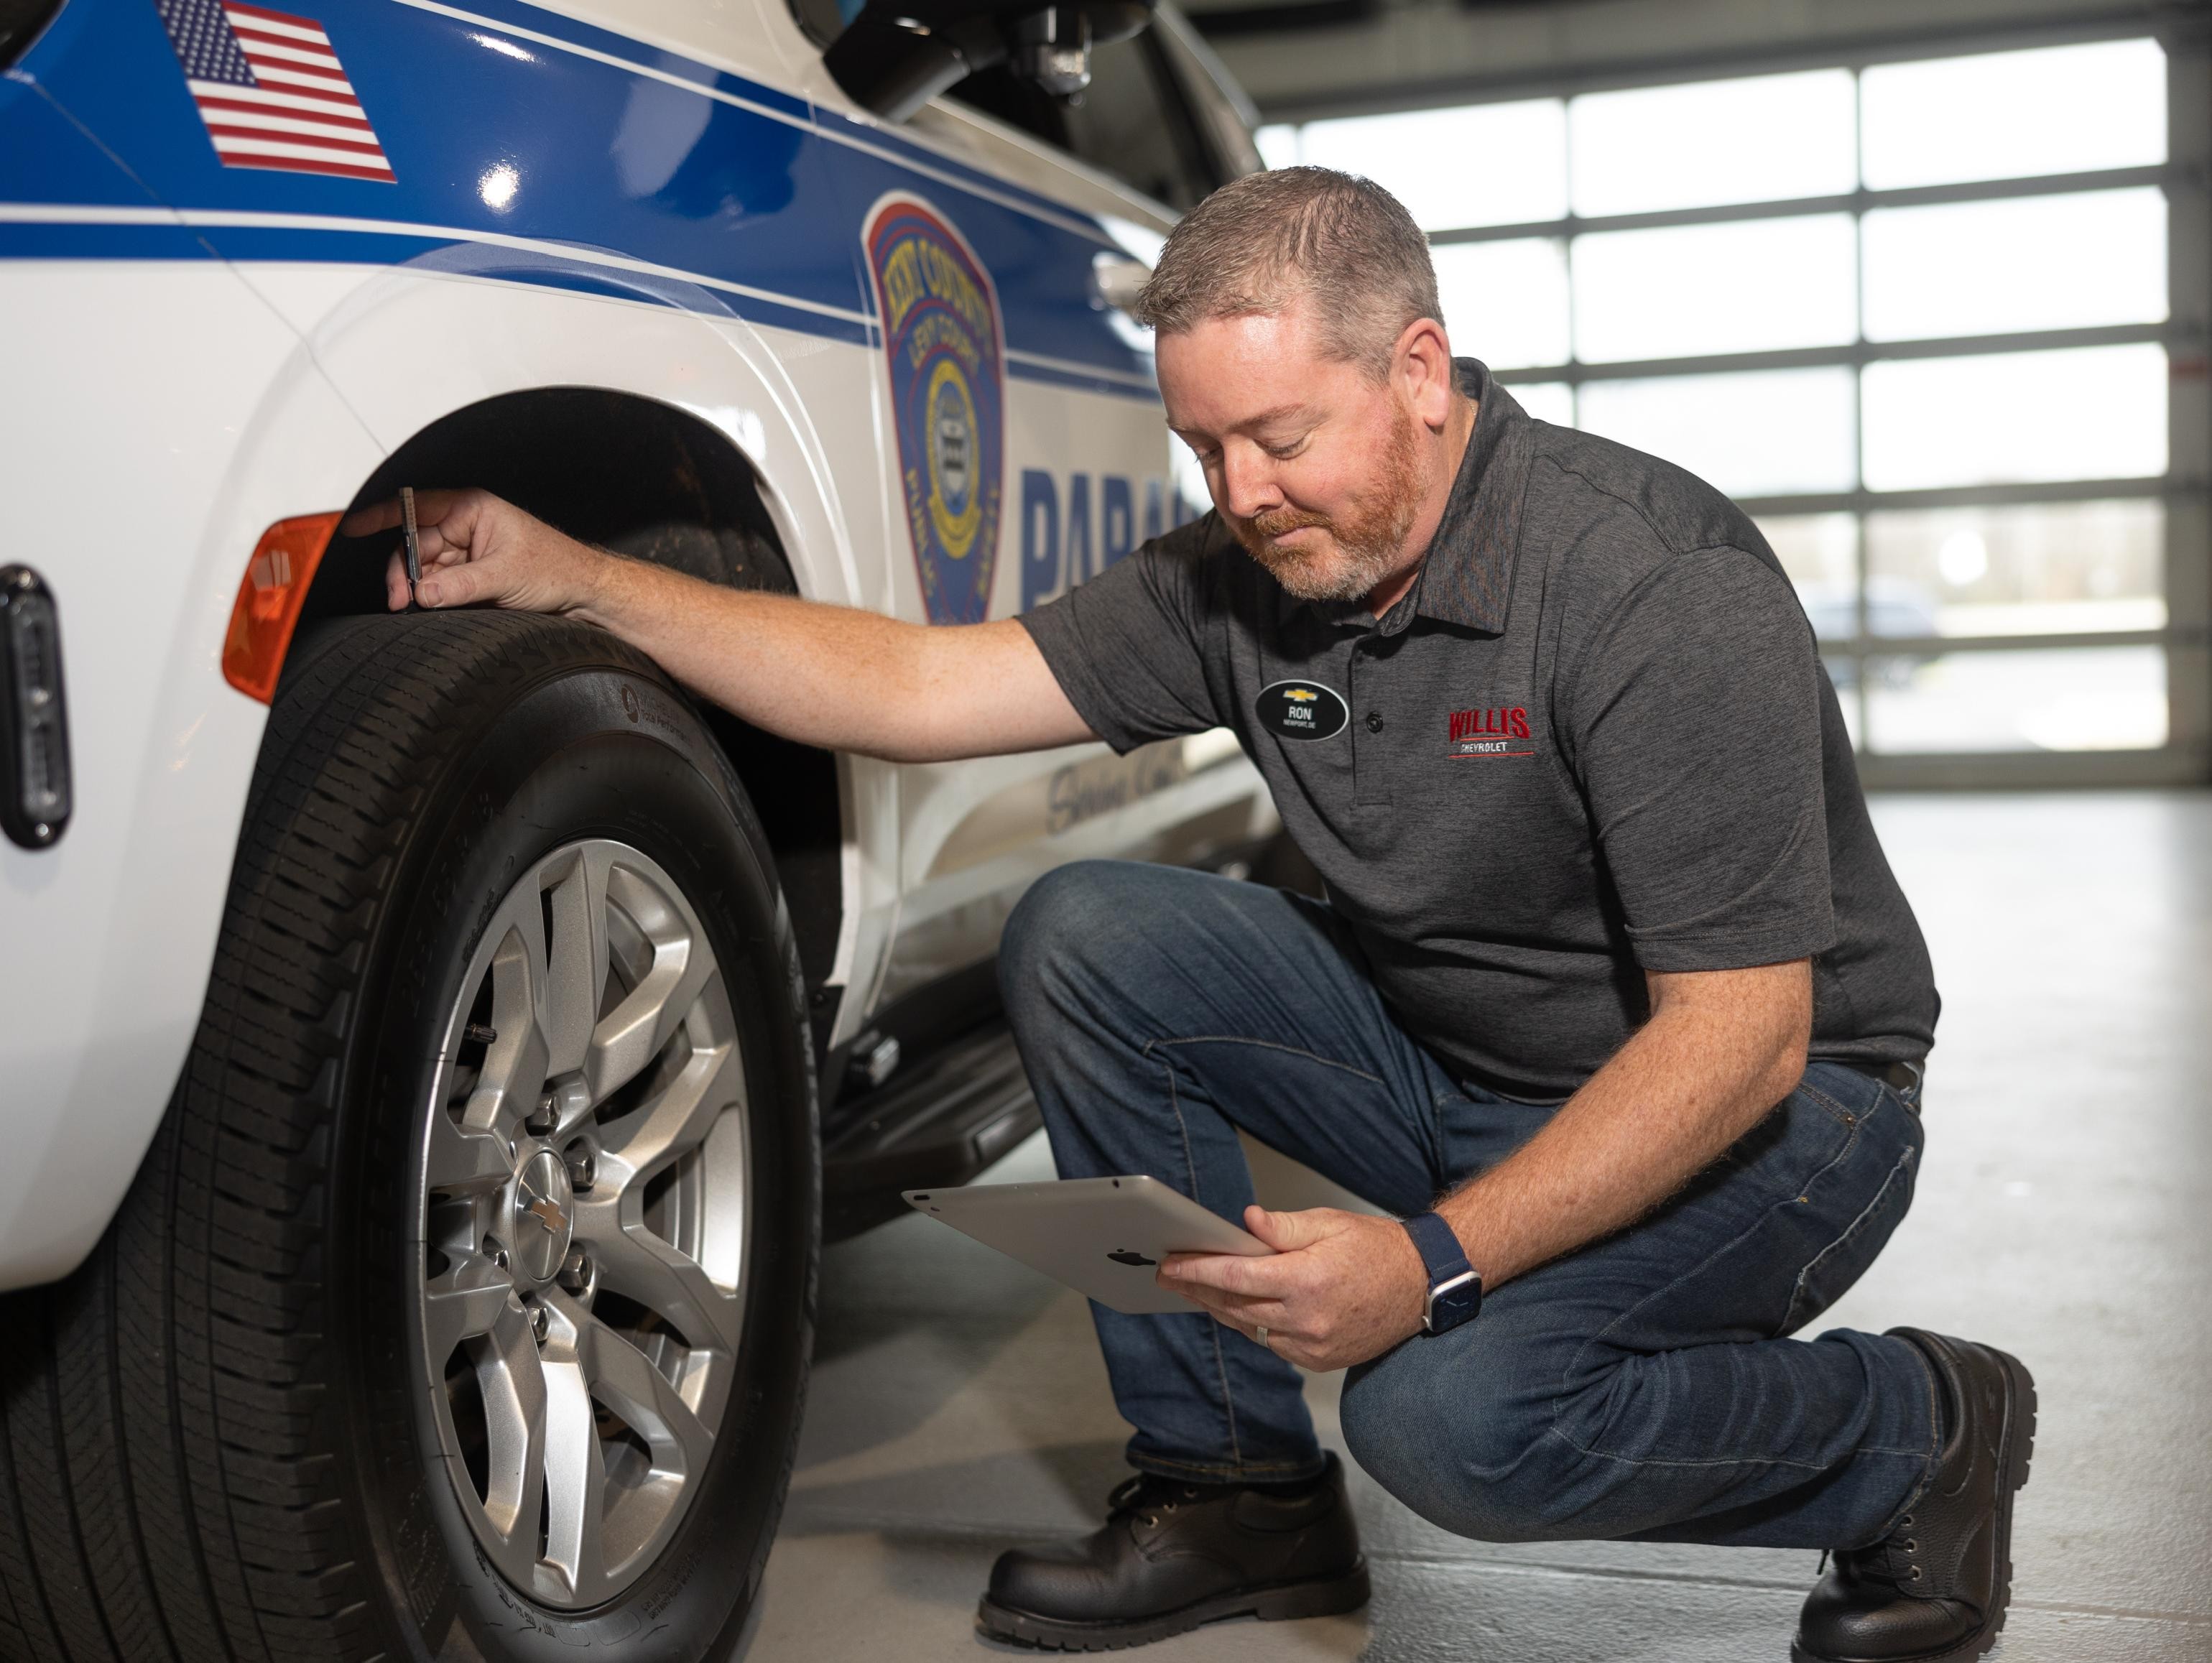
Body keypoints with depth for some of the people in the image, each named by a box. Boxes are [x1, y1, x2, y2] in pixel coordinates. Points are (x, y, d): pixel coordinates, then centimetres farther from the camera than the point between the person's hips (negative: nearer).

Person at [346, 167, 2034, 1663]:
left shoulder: (1661, 588, -26)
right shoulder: (1241, 583, -6)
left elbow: (1741, 1035, -28)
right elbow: (918, 689, -7)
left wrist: (1439, 1259, -36)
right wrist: (571, 578, -13)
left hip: (1761, 1105, -6)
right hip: (1449, 1067, 7)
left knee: (1451, 1413, -32)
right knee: (1086, 941, -11)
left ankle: (1911, 1428, -1)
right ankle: (1234, 1484, 1)